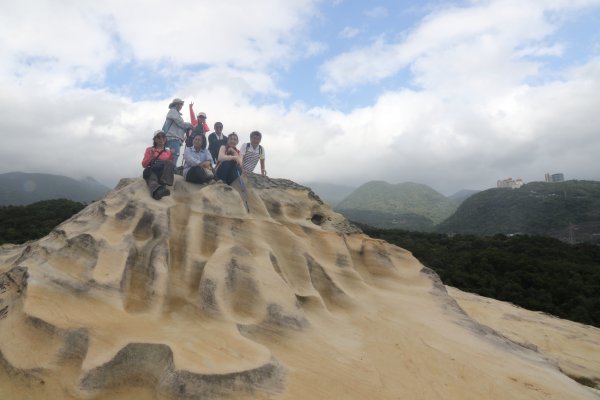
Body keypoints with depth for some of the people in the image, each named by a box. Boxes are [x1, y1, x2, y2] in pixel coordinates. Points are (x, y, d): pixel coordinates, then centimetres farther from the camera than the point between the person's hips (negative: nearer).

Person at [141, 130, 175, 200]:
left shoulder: (168, 151, 23)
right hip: (151, 172, -2)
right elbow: (144, 165, 9)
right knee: (152, 179, -40)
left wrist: (171, 156, -1)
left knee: (169, 163, -32)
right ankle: (157, 190, -74)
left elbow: (170, 164, 13)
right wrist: (151, 155, -4)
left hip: (164, 173, 2)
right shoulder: (149, 149, 19)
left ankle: (163, 183, -52)